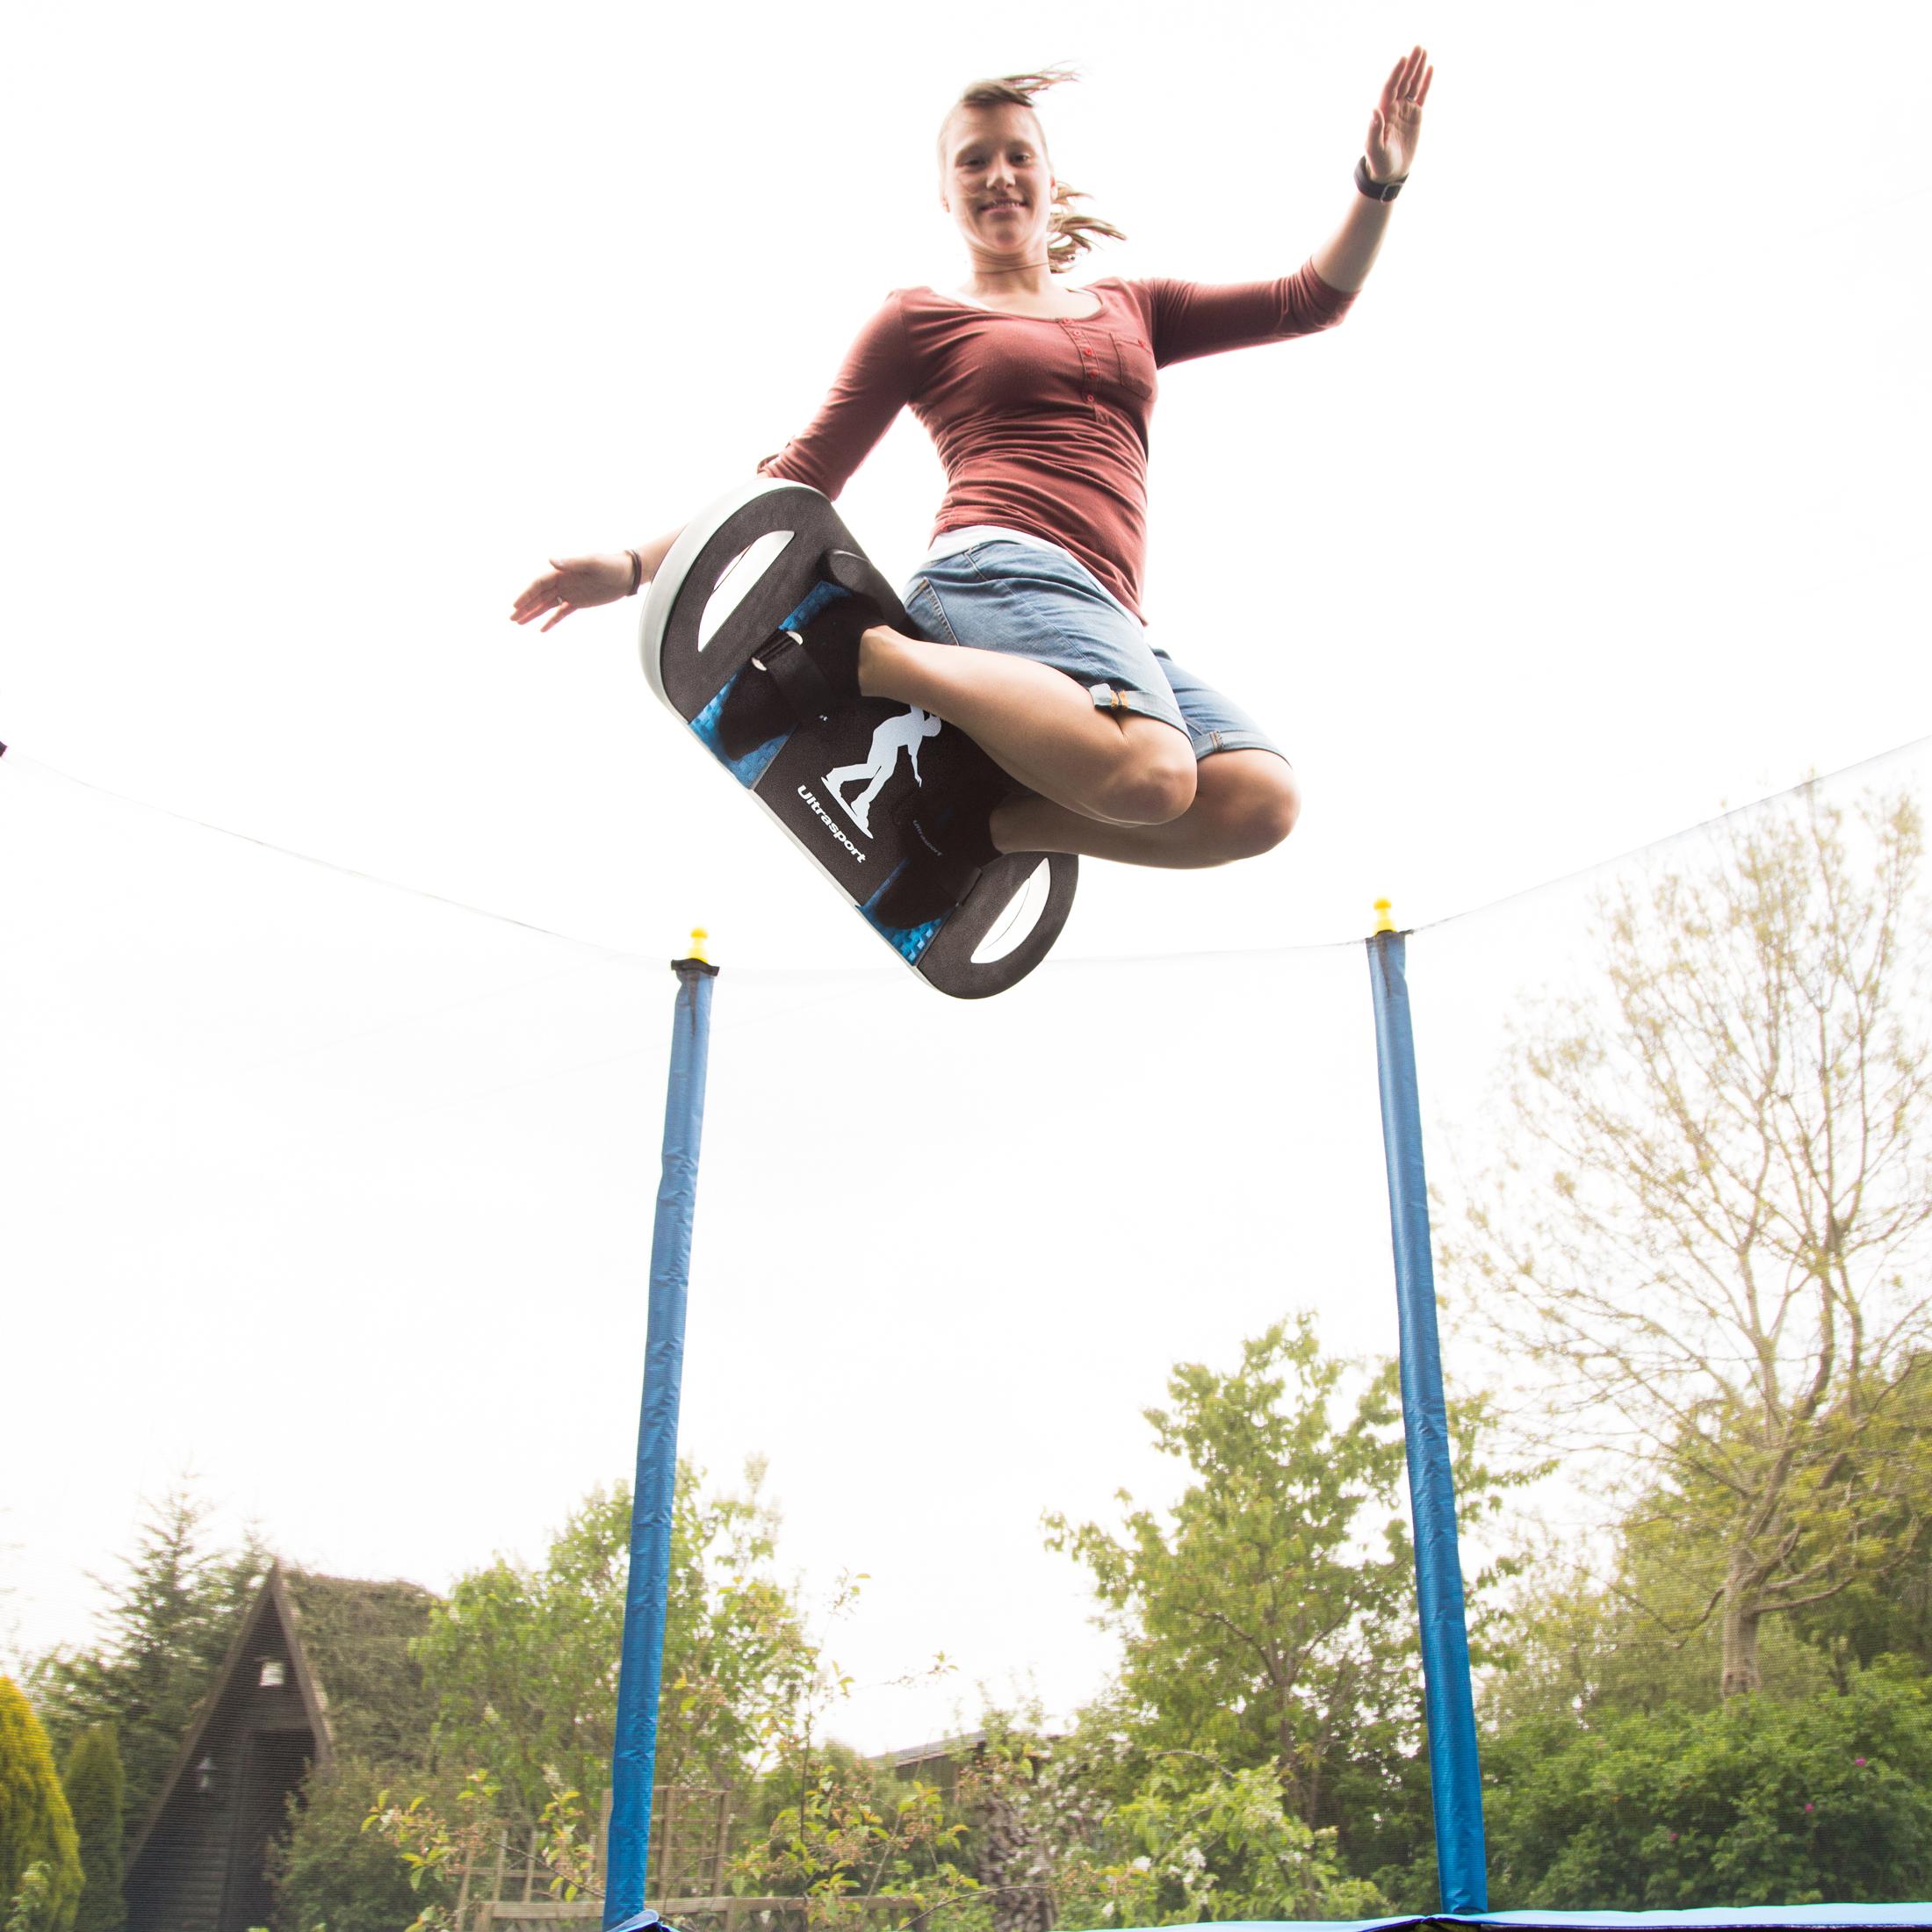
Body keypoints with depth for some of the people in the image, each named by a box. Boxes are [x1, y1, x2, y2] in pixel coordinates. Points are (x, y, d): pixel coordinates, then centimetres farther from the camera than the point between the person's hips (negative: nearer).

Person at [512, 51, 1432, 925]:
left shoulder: (1132, 310, 30)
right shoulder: (920, 320, 17)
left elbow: (1312, 300, 27)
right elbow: (803, 476, 14)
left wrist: (1378, 184, 10)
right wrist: (639, 566, 6)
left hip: (1105, 619, 5)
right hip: (1002, 568, -5)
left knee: (1260, 802, -23)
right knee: (1150, 778, -36)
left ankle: (972, 832, -13)